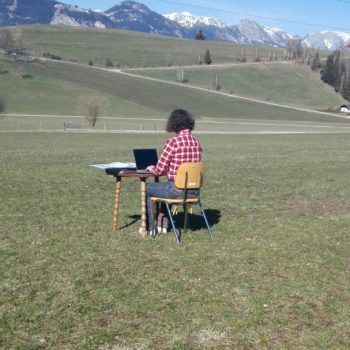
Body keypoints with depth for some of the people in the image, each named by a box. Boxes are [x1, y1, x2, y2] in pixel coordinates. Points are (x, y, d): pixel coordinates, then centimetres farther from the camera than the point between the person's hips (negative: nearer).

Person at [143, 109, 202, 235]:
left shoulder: (173, 142, -17)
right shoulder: (196, 142, 4)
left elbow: (159, 170, -14)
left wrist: (151, 168, 9)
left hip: (177, 189, -7)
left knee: (147, 189, 20)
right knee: (164, 186, 36)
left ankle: (150, 228, 28)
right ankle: (163, 225, 40)